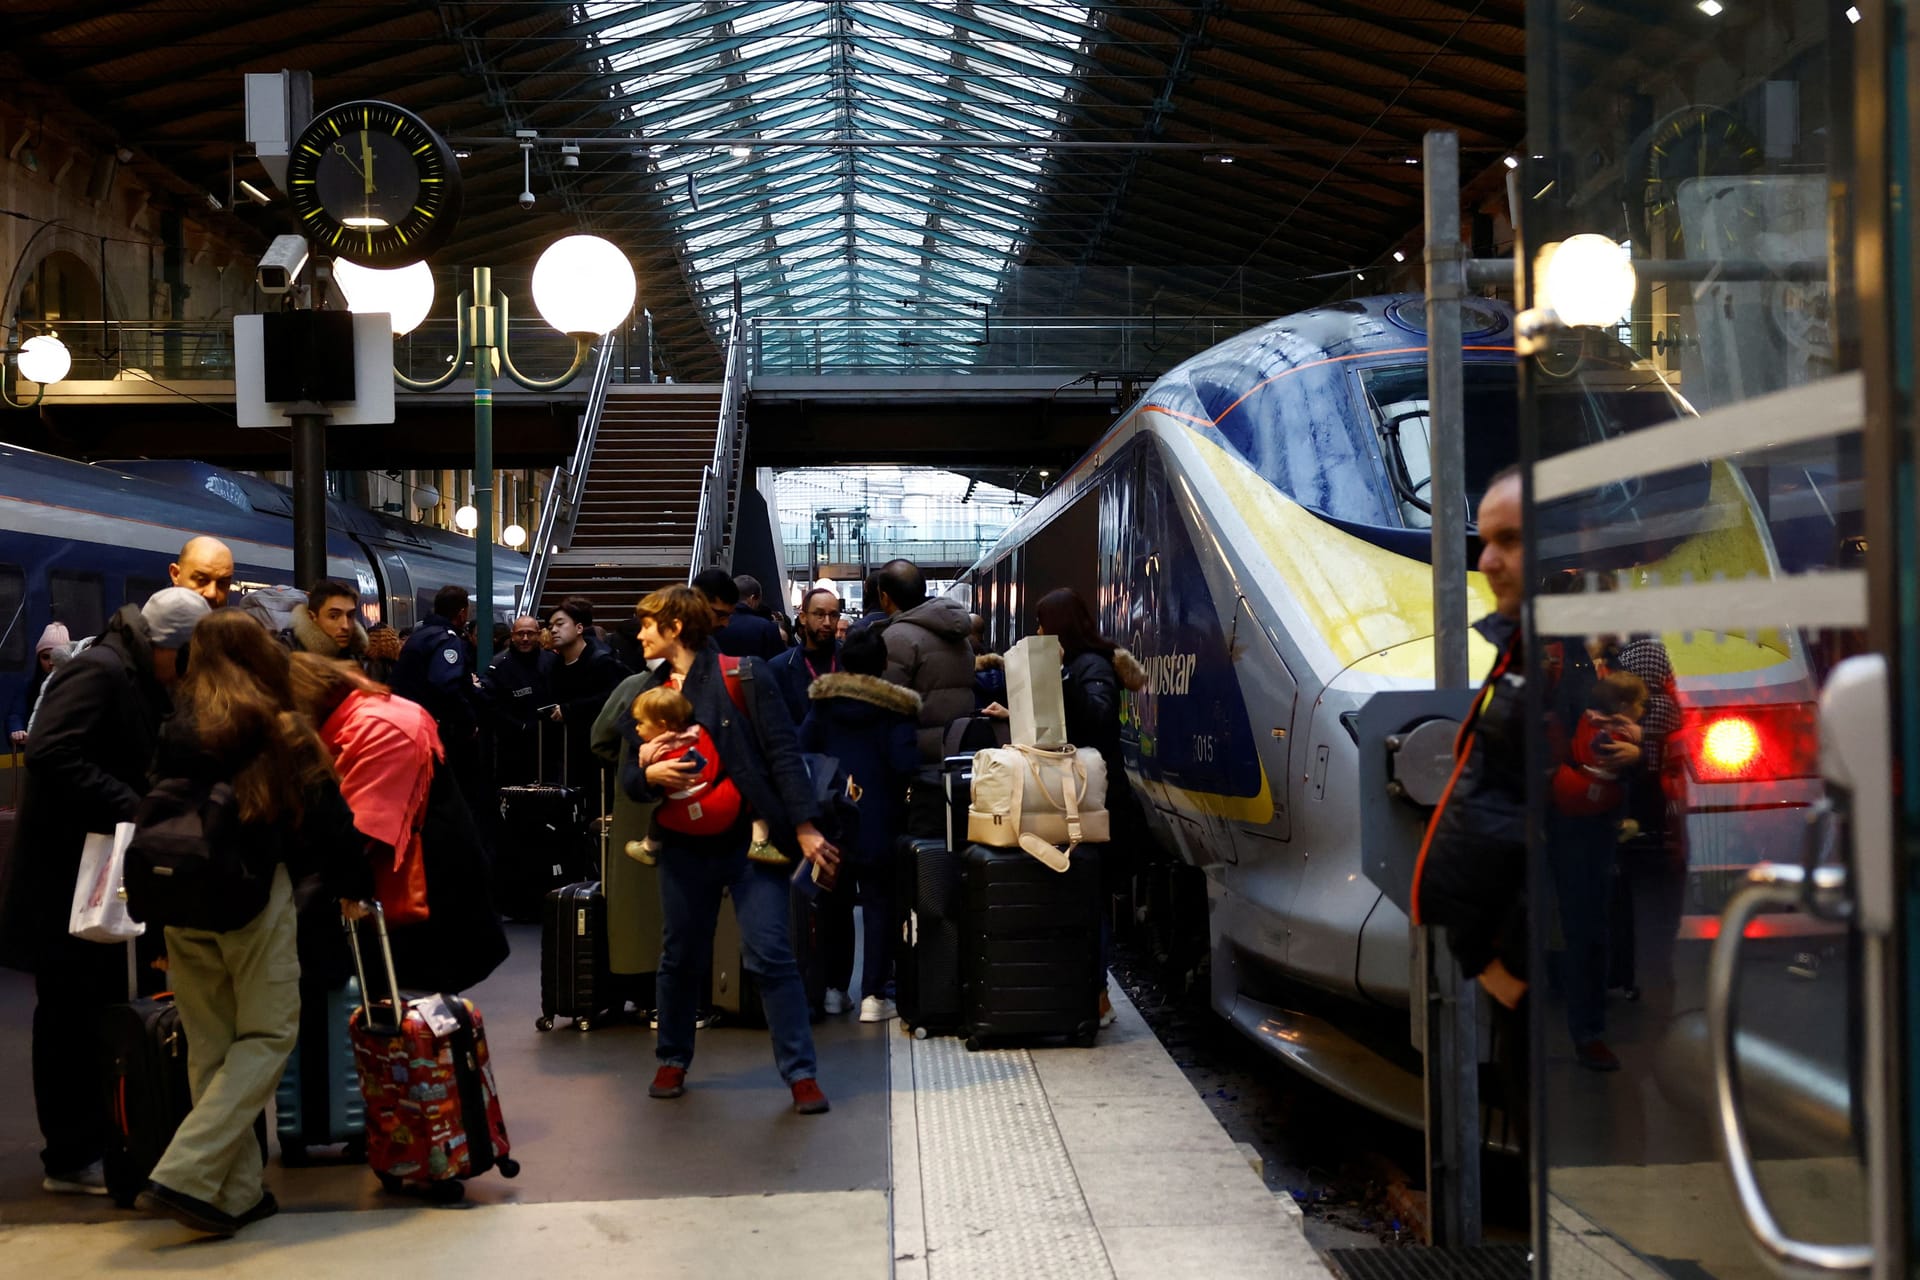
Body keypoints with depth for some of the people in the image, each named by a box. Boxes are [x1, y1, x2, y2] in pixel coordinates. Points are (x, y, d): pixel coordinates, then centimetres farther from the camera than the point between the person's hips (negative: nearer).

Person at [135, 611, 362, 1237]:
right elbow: (324, 816, -1)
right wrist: (351, 884, 10)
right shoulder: (280, 732, -2)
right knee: (268, 1033, 3)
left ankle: (237, 1192, 14)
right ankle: (186, 1174, -10)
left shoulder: (175, 731, 7)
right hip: (256, 900, -4)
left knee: (210, 1046, 12)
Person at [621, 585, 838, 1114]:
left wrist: (805, 828, -14)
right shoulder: (650, 693, 11)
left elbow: (783, 752, -8)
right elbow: (627, 775, 10)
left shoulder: (743, 677, -5)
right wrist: (650, 774, -14)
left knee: (770, 955, -10)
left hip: (751, 838, -5)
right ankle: (673, 1060, 31)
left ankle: (801, 1074, -3)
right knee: (681, 957, 13)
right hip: (687, 846, 5)